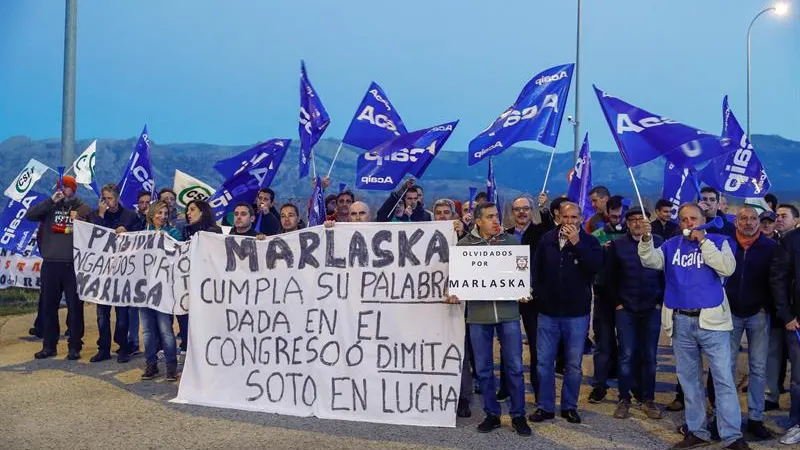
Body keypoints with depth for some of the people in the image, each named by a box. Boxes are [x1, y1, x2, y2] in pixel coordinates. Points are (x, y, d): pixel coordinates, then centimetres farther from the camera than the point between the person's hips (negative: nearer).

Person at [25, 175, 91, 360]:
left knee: (75, 307, 2)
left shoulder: (83, 208, 6)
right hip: (50, 264, 3)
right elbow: (29, 215, -4)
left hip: (73, 265, -2)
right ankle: (49, 346, 20)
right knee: (49, 306, 9)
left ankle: (75, 347, 10)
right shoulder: (50, 207, 11)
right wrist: (51, 201, -10)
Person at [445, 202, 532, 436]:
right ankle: (492, 414, 22)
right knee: (483, 368, 8)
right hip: (478, 313, 0)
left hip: (508, 311, 0)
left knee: (514, 366, 4)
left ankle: (518, 415, 17)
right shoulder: (464, 244, 3)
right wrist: (452, 293, -11)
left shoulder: (510, 241, 5)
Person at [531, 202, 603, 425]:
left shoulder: (589, 241, -3)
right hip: (548, 311, 2)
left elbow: (597, 266, -20)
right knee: (543, 362, 6)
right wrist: (538, 294, 2)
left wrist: (577, 243, -22)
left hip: (577, 314, -1)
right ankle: (545, 406, 18)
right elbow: (535, 269, 10)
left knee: (574, 364, 8)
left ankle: (570, 406, 24)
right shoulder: (547, 239, 3)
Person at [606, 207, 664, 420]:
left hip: (652, 308, 0)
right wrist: (616, 303, 2)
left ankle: (648, 399, 16)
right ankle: (624, 400, 11)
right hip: (626, 309, 0)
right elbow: (610, 277, 6)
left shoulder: (659, 242, 2)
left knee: (649, 355, 5)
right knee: (626, 355, 1)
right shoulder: (617, 245, 3)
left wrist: (661, 301, 0)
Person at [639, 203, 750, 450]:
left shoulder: (718, 241, 2)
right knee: (689, 379, 12)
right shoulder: (671, 245, 9)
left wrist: (703, 241, -15)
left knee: (723, 378, -2)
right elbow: (651, 261, -6)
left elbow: (728, 268, -15)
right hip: (680, 322, 3)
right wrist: (646, 240, -23)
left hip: (711, 320, -3)